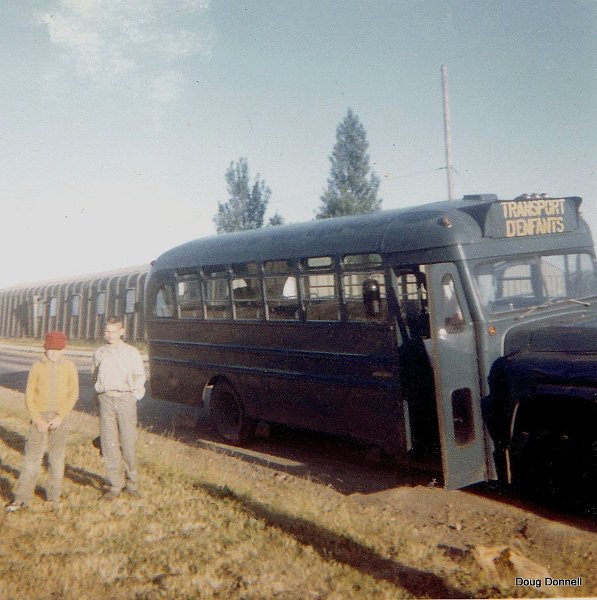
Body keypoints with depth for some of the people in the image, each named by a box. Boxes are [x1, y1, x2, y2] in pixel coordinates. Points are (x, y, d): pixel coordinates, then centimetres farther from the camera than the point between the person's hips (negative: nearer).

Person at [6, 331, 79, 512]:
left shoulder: (69, 367, 0)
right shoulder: (37, 368, -2)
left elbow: (73, 394, -2)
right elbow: (29, 397, -1)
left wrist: (60, 416, -13)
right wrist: (38, 421, -10)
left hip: (59, 418, 1)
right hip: (39, 417, -1)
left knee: (57, 457, 6)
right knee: (32, 457, -1)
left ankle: (54, 496, 18)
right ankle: (21, 499, 5)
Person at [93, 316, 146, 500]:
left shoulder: (131, 352, 6)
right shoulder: (99, 353, 13)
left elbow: (139, 376, 10)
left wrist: (135, 391, -4)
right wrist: (100, 390, 9)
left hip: (125, 398, -2)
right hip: (106, 399, 2)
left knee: (128, 442, -2)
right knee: (109, 443, 0)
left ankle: (132, 480, 15)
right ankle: (116, 484, 8)